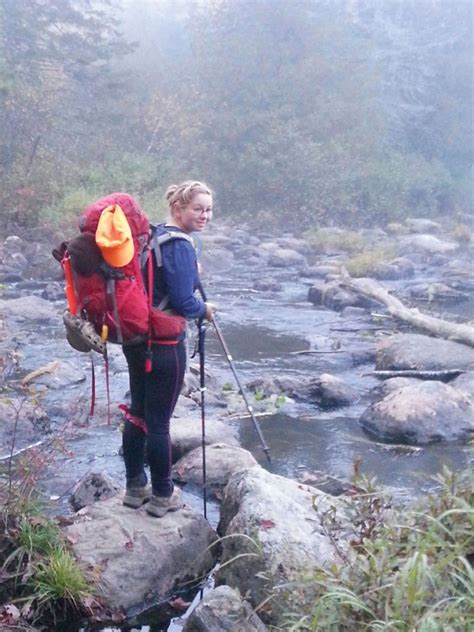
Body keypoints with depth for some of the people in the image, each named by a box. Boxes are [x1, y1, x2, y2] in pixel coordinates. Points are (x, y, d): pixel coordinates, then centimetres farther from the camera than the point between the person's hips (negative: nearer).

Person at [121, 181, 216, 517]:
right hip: (164, 343, -9)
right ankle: (163, 495, 17)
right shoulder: (180, 246, -17)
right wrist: (205, 309, -1)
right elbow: (183, 302, -20)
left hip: (135, 336, 9)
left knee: (137, 412, 16)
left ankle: (135, 486, 28)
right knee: (158, 421, 3)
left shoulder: (150, 234, 9)